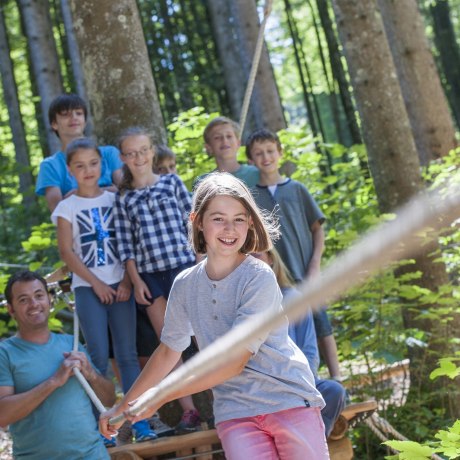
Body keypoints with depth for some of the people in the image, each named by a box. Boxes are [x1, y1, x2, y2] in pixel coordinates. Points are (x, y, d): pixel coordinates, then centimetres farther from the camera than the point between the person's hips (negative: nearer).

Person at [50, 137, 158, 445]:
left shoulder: (114, 200, 7)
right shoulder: (67, 208, 2)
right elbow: (66, 252, -2)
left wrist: (127, 280, -6)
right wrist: (96, 283, -7)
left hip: (119, 286, 2)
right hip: (88, 288, -2)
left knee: (128, 354, 0)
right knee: (99, 356, -6)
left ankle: (140, 422, 0)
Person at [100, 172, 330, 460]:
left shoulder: (259, 278, -13)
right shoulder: (185, 285, 2)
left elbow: (233, 361, -17)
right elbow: (169, 351, 16)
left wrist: (159, 398, -16)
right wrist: (124, 406, 18)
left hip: (290, 400, -3)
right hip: (235, 412, 3)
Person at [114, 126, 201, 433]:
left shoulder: (172, 182, 7)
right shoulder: (123, 198, 9)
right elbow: (125, 244, 6)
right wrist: (136, 280, -2)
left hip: (183, 265, -1)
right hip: (149, 275, 1)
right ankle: (189, 410, 4)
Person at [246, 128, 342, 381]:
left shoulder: (296, 189, 4)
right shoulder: (250, 196, 4)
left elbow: (317, 229, 4)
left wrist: (314, 267, -6)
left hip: (305, 274, 0)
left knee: (321, 324, 1)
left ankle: (336, 377, 8)